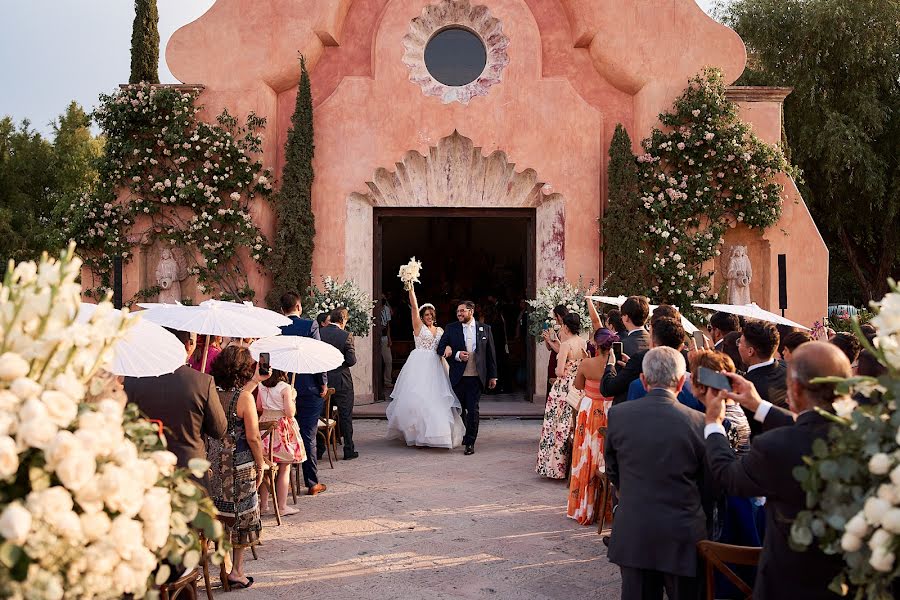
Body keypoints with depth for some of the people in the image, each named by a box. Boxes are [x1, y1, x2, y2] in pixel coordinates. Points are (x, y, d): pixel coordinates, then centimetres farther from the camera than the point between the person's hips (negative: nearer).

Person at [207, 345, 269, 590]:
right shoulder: (245, 398, -18)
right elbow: (253, 437, -16)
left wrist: (255, 381, 29)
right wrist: (261, 465, -4)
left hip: (214, 460, 6)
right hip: (239, 464, -6)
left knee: (220, 512, 17)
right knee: (241, 514, 8)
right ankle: (236, 571, 14)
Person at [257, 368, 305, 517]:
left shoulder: (261, 386, 0)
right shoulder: (285, 388, -16)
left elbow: (258, 408, 10)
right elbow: (290, 413, -16)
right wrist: (293, 397, -2)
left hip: (265, 427, 6)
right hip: (283, 428, -5)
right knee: (284, 469, 5)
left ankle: (263, 504, 20)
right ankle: (282, 506, 9)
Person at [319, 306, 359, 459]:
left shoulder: (318, 333, -4)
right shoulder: (346, 336, -14)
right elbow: (352, 361, -15)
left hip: (323, 381, 3)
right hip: (342, 381, -3)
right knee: (345, 416, 7)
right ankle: (348, 451, 11)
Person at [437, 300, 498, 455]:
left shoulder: (485, 329, 5)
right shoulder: (451, 329, 4)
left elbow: (490, 354, 7)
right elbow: (440, 349, 3)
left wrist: (493, 376, 4)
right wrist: (456, 355, -14)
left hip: (476, 377, -1)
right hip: (458, 377, 1)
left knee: (473, 409, -3)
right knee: (459, 408, 12)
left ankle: (470, 442, 4)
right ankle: (462, 435, 32)